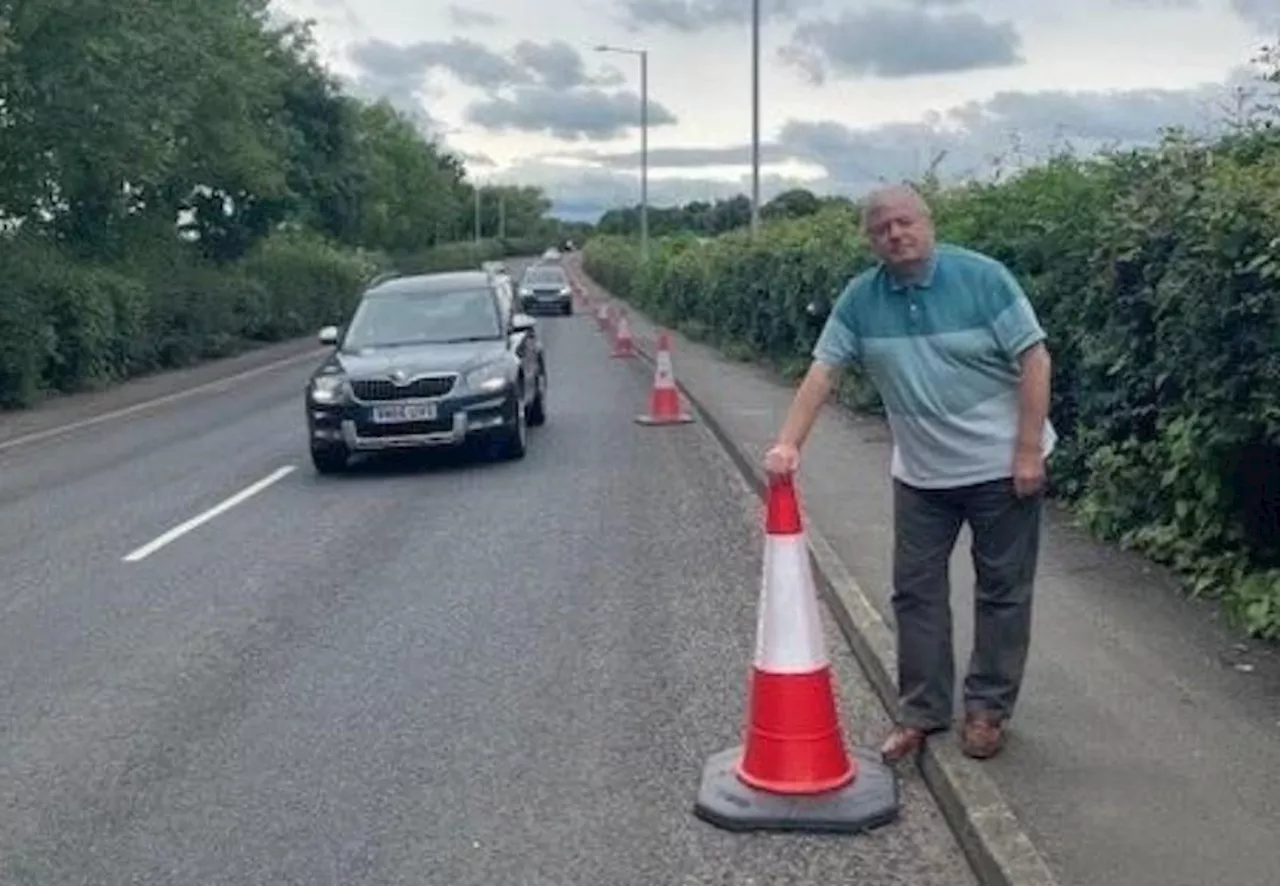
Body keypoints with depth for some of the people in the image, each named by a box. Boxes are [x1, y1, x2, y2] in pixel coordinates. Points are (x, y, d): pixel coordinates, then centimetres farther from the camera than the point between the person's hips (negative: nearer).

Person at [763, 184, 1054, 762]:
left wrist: (1029, 452, -16)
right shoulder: (861, 299, -3)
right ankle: (922, 711, 20)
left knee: (1003, 590, 7)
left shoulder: (982, 278, -13)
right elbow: (822, 371, -5)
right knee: (916, 591, 7)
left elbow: (1034, 359, -12)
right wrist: (789, 444, -17)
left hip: (1000, 466, -3)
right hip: (921, 473, 4)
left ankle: (988, 710, 22)